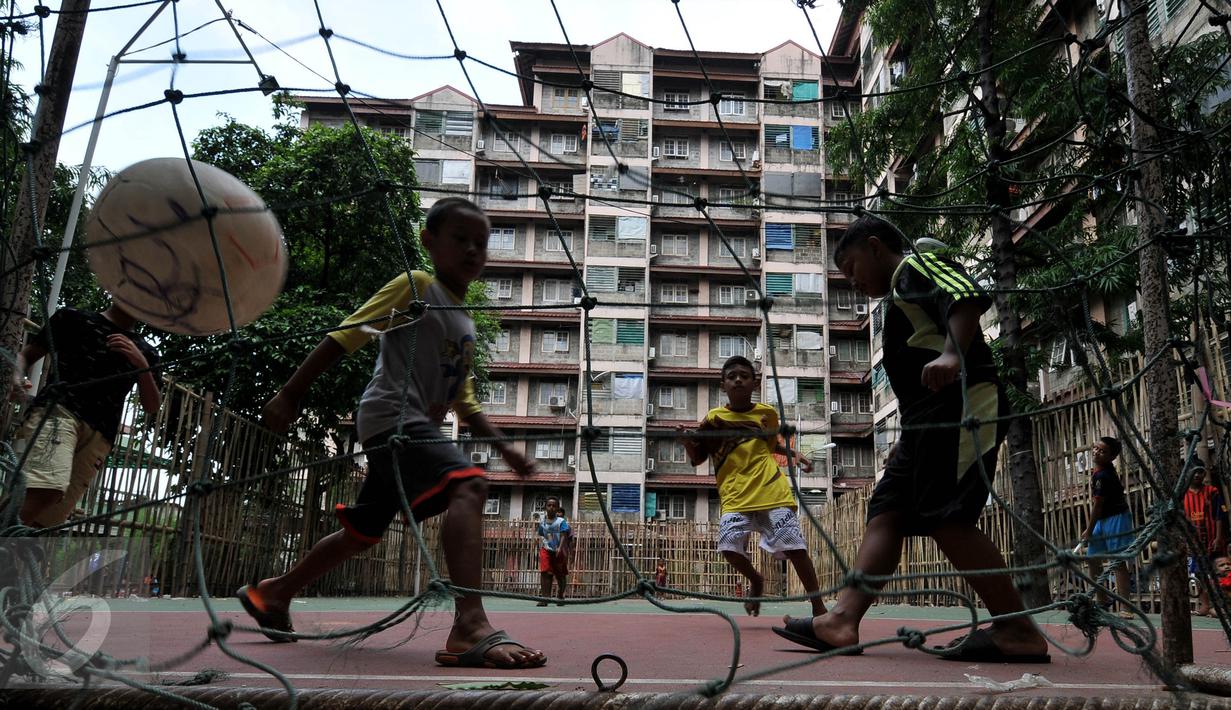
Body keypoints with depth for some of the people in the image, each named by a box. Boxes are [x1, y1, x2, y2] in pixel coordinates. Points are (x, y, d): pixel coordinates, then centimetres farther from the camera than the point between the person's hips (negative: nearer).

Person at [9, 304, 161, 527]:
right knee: (48, 487, -31)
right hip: (56, 409, -4)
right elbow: (25, 355, 18)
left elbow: (153, 407, 17)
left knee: (49, 516, -6)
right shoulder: (72, 318, 19)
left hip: (99, 436, 4)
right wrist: (17, 379, -5)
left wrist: (142, 364, 0)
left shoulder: (145, 352, 24)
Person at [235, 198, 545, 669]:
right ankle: (471, 628, -42)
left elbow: (463, 402, 24)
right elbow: (344, 336, -6)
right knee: (467, 486, -31)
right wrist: (290, 395, -11)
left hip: (416, 430, 10)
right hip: (392, 417, -10)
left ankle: (272, 594, 39)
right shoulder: (414, 287, -2)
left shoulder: (466, 327, 21)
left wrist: (505, 448, 16)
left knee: (364, 531, 20)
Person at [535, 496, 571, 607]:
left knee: (560, 575, 11)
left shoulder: (561, 521, -9)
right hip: (546, 550, 2)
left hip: (559, 552, -2)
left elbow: (563, 536, -19)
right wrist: (540, 550, 13)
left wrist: (560, 548, -33)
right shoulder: (542, 522, 4)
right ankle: (545, 598, -16)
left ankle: (561, 596, 29)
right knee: (545, 573, -14)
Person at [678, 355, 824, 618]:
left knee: (795, 546, -7)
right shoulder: (713, 418, 3)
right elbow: (697, 459, 7)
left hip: (772, 491, 1)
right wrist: (687, 441, -13)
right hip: (735, 496, 0)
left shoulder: (767, 413, 9)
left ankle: (818, 608, 7)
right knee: (729, 545, -18)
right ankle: (756, 580, 15)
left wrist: (794, 454, 14)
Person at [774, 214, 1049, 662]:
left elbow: (968, 297, -18)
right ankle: (842, 619, -8)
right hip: (931, 417, 10)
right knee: (885, 511, -1)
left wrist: (953, 355, -33)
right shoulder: (902, 298, 31)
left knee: (946, 518, -15)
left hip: (961, 404, -10)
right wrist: (909, 439, 30)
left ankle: (1018, 632, -7)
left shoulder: (917, 265, 4)